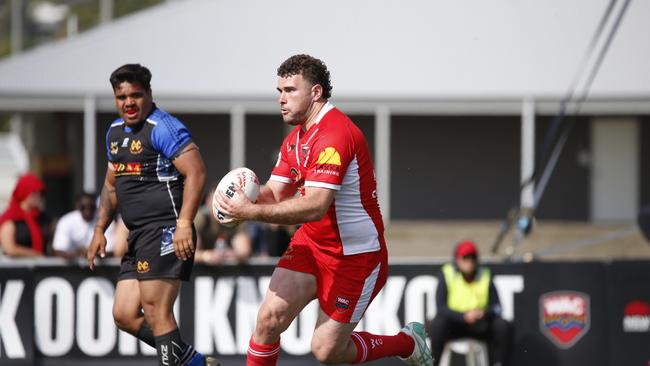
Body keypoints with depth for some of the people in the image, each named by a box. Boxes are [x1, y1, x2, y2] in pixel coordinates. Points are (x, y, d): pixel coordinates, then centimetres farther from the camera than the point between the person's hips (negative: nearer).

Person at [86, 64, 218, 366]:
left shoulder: (162, 127, -11)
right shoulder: (115, 132, 18)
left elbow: (196, 173, -19)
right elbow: (111, 186, 29)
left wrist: (184, 222, -28)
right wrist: (99, 230, 19)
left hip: (165, 231, -10)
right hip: (139, 237, 10)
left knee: (156, 313, -12)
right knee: (124, 315, 6)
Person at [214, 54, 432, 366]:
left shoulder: (334, 135, -24)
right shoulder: (296, 138, 8)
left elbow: (315, 207, -33)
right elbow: (275, 192, 4)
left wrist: (252, 212, -37)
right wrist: (245, 200, -19)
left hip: (355, 255, -8)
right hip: (311, 244, 8)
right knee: (270, 316, -10)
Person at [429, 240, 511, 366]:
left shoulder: (485, 275, -1)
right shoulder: (446, 274, -9)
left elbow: (496, 308, -4)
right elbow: (441, 307, -16)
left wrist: (484, 313, -27)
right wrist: (464, 316, -31)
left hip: (479, 325, 2)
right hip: (453, 324, -2)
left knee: (502, 326, -23)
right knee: (438, 324, -34)